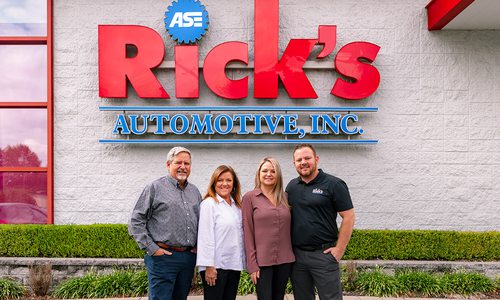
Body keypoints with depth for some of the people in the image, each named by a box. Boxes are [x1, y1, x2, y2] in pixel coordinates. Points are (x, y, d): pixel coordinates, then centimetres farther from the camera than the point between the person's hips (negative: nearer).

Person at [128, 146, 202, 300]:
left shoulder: (195, 191, 14)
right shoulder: (155, 188, -3)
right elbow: (136, 222, -5)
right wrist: (152, 249, -10)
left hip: (188, 257, 6)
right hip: (163, 257, -5)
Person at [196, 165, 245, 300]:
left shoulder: (237, 205, 12)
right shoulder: (209, 204, -8)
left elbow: (240, 235, 14)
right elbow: (205, 236, -12)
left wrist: (242, 263, 9)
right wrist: (209, 266, -15)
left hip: (234, 264, 6)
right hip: (216, 266, -6)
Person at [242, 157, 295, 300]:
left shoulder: (284, 197, 9)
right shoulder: (249, 197, -2)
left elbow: (289, 228, 11)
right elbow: (247, 232, -5)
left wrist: (291, 257, 4)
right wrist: (252, 264, -9)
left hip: (285, 260, 4)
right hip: (262, 261, -4)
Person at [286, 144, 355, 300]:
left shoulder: (333, 184, -7)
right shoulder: (291, 186, 9)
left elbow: (348, 217, -7)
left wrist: (339, 249, -10)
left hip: (324, 254, -5)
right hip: (296, 254, 5)